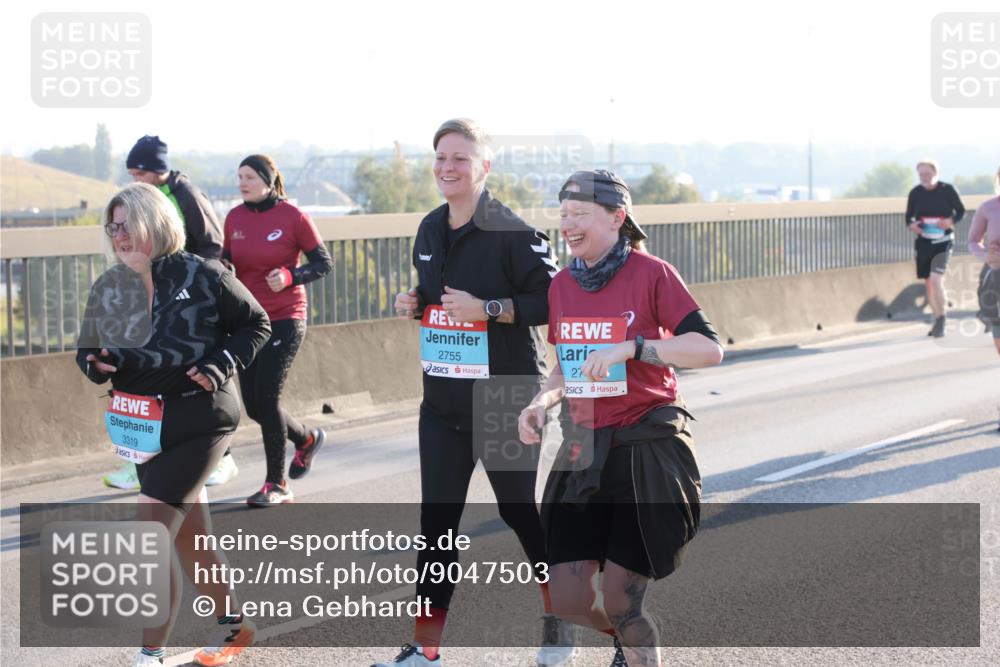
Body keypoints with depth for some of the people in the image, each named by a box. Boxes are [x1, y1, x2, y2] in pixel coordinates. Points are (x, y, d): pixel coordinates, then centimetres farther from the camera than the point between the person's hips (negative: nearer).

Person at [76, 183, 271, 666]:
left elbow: (255, 324, 1)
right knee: (188, 539, 15)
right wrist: (99, 364, -12)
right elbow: (87, 353, 12)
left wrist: (220, 366, -14)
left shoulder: (201, 276, -10)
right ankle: (232, 626, 35)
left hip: (200, 421, -6)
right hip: (145, 427, 6)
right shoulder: (107, 288, 3)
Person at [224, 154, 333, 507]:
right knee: (253, 405, 6)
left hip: (284, 320, -5)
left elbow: (323, 263, -4)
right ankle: (307, 440, 35)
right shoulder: (234, 218, 5)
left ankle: (277, 484, 4)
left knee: (266, 399, -10)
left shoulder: (292, 217, -9)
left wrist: (289, 275, -20)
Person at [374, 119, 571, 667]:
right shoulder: (430, 230, 8)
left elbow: (553, 300, -16)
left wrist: (487, 309, -24)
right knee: (436, 519, 3)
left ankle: (561, 619, 32)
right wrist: (414, 303, 1)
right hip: (443, 402, 6)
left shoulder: (511, 232, -14)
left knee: (520, 511, 9)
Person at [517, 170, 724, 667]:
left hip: (647, 449, -5)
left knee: (620, 605, -4)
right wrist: (541, 402, -1)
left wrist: (630, 347, -25)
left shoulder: (651, 275, -9)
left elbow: (709, 349, -16)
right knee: (568, 601, 1)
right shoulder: (562, 285, 8)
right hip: (583, 452, 5)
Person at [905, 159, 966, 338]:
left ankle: (941, 318, -6)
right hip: (923, 241, 4)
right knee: (928, 282, 9)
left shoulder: (947, 190, -8)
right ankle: (938, 321, 23)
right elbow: (909, 216, 11)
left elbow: (961, 211, 3)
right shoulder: (915, 193, 0)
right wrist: (912, 225, -11)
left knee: (936, 279, -20)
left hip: (943, 241, -4)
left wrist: (951, 221, -17)